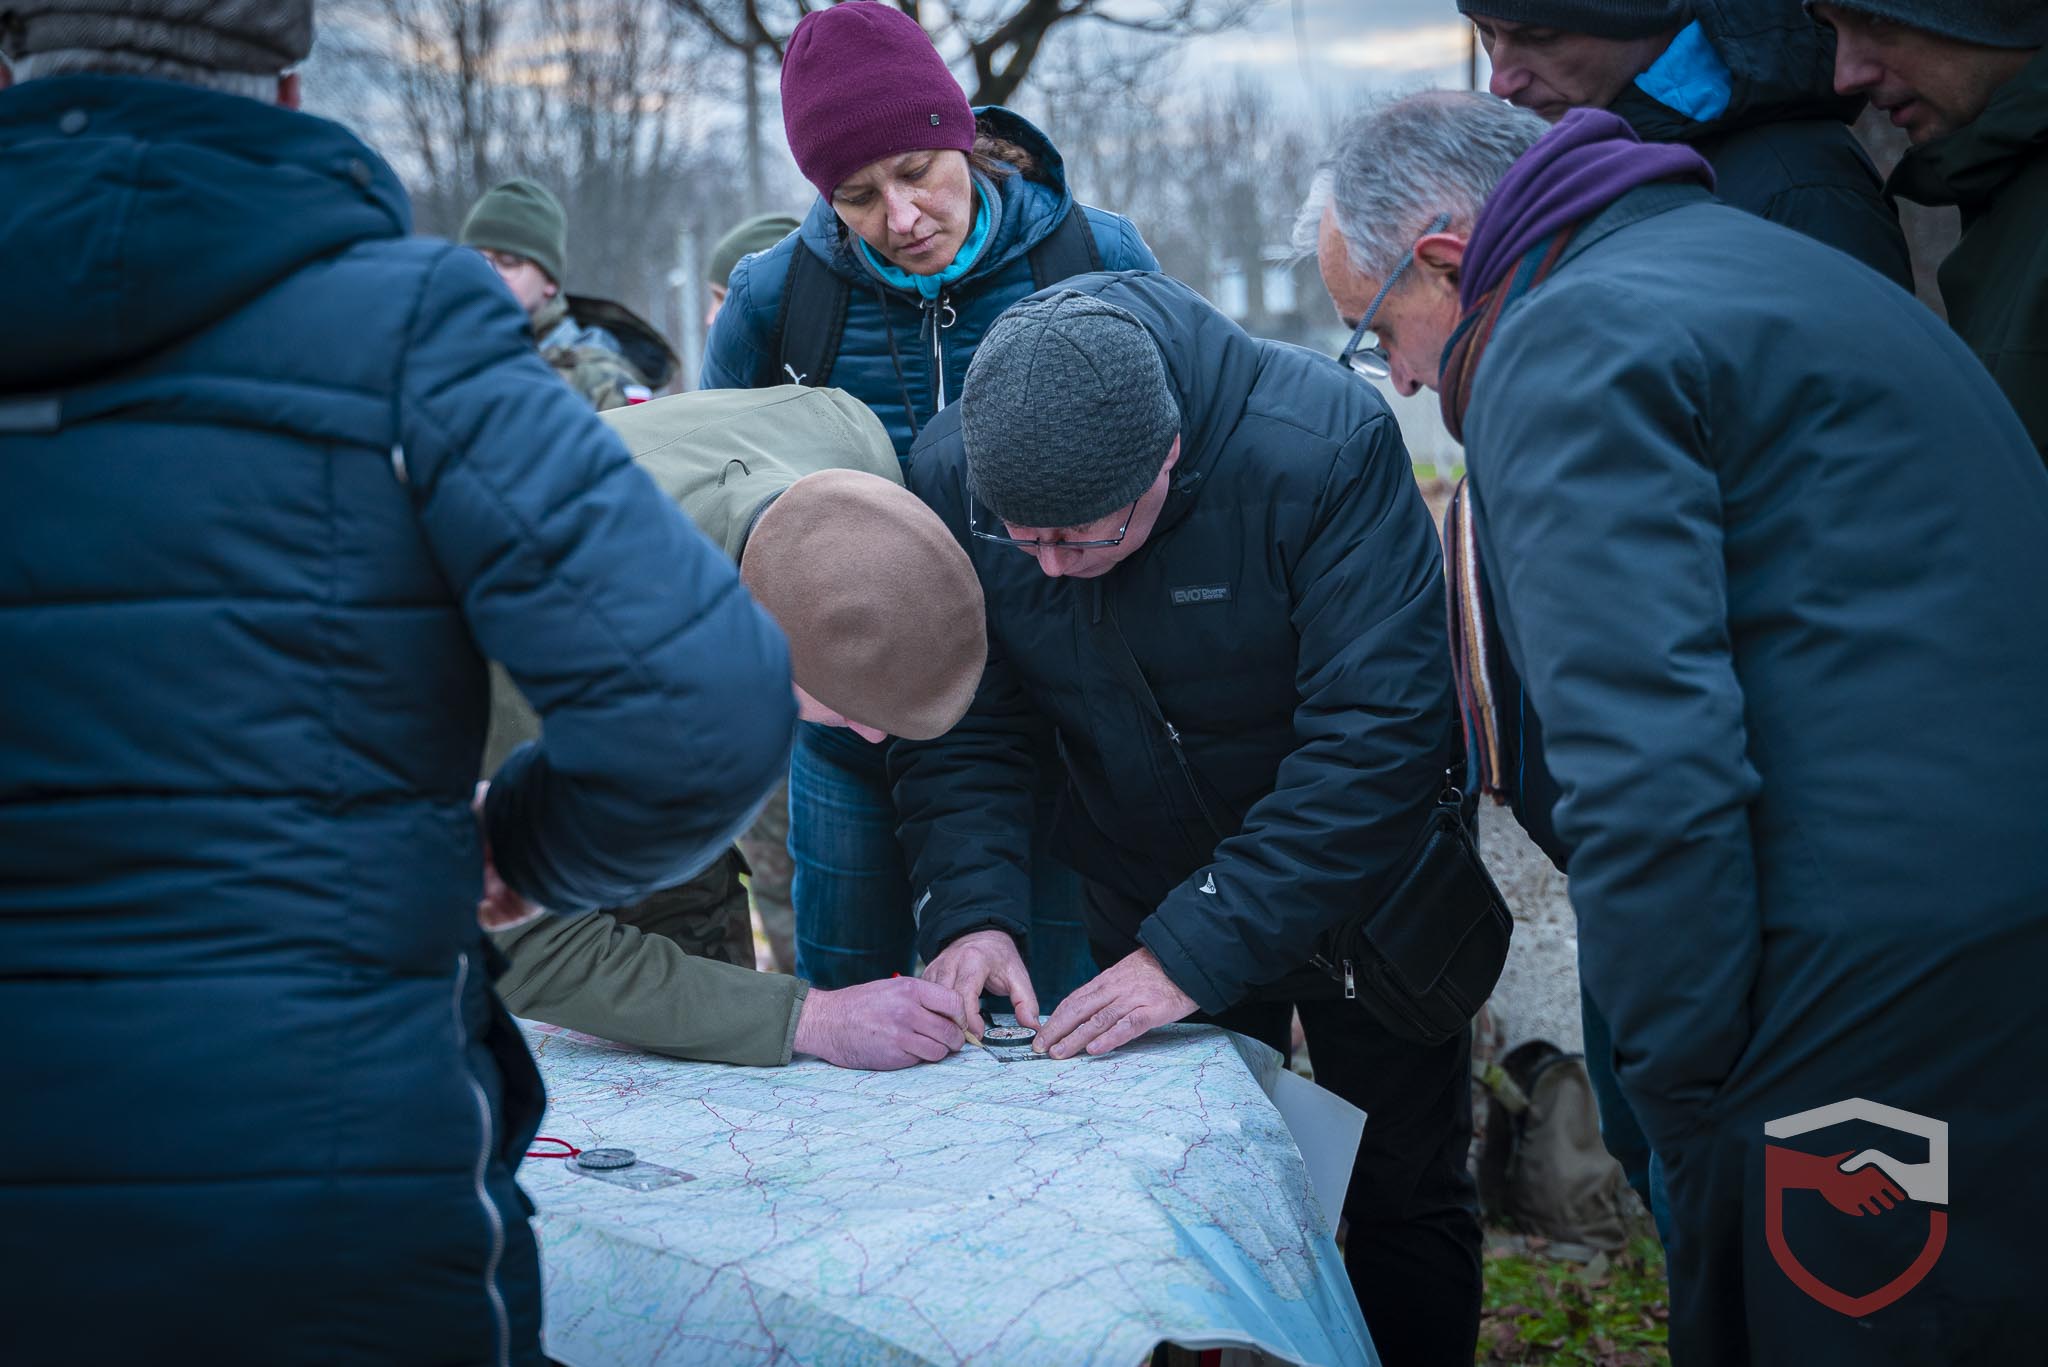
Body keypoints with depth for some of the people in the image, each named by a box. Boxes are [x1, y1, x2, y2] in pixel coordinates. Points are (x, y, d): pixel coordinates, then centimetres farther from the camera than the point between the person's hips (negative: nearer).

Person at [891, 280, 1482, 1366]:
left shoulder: (1324, 445, -32)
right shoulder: (949, 472, -18)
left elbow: (1378, 737, -33)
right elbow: (957, 729, -10)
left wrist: (1196, 950, -35)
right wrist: (973, 907, -27)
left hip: (1363, 881, -2)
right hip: (1145, 888, 3)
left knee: (1405, 1196, 11)